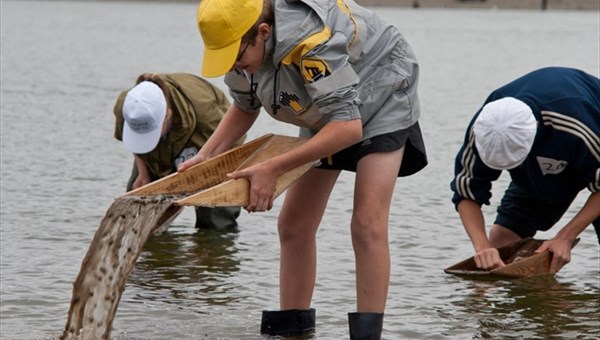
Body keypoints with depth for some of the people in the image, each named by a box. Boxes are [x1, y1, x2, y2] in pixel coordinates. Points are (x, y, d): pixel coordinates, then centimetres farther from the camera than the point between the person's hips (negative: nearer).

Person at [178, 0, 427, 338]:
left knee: (367, 224, -20)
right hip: (327, 114, 8)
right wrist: (206, 155, -12)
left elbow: (348, 127, -42)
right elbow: (245, 106, 4)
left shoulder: (310, 41, -41)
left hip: (381, 101, -8)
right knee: (294, 226, 4)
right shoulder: (240, 41, -16)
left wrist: (274, 168, -45)